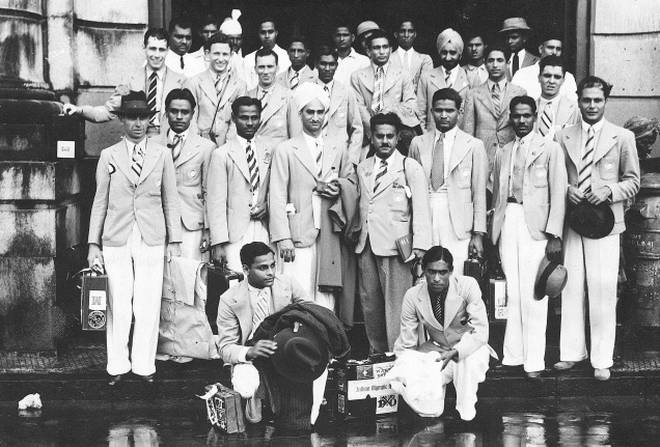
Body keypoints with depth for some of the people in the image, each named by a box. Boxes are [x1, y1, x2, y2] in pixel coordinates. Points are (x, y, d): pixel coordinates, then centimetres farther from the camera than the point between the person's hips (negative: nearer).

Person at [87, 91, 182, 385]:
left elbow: (171, 200, 9)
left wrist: (174, 239, 5)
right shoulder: (108, 156, 7)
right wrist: (93, 244, 4)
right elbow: (100, 202, 8)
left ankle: (144, 366, 9)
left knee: (148, 305, 0)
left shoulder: (162, 154, 7)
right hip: (116, 240, 0)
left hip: (151, 240, 0)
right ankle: (117, 366, 11)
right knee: (118, 305, 2)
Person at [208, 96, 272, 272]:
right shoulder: (222, 154, -2)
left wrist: (267, 205, 0)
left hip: (262, 231, 3)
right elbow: (216, 203, -5)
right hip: (234, 234, -3)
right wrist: (218, 243, -11)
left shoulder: (269, 150, 10)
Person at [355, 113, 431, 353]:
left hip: (394, 243, -5)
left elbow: (421, 209, -3)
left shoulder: (410, 167, 2)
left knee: (396, 305, -8)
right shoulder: (362, 168, 17)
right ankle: (376, 354, 16)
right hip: (366, 244, 5)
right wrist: (356, 233, 12)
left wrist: (419, 244, -12)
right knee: (370, 304, 7)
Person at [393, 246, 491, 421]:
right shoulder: (412, 296, -14)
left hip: (468, 348, -1)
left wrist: (454, 353, -34)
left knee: (471, 361, -39)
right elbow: (405, 346, -6)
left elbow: (480, 332, -20)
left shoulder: (467, 286, -19)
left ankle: (465, 411, -13)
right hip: (436, 352, 1)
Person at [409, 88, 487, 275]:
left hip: (458, 223, -2)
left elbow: (479, 193, 4)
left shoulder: (474, 146, 6)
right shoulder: (418, 143, 12)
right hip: (423, 222, 2)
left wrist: (478, 233, -1)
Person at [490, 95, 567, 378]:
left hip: (535, 225, -4)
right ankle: (513, 355, 9)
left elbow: (558, 194, -1)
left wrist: (554, 235, -9)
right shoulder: (503, 153, 17)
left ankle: (534, 362, -4)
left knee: (532, 295, -7)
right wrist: (494, 230, 9)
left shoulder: (550, 149, 4)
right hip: (507, 222, 4)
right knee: (512, 293, 3)